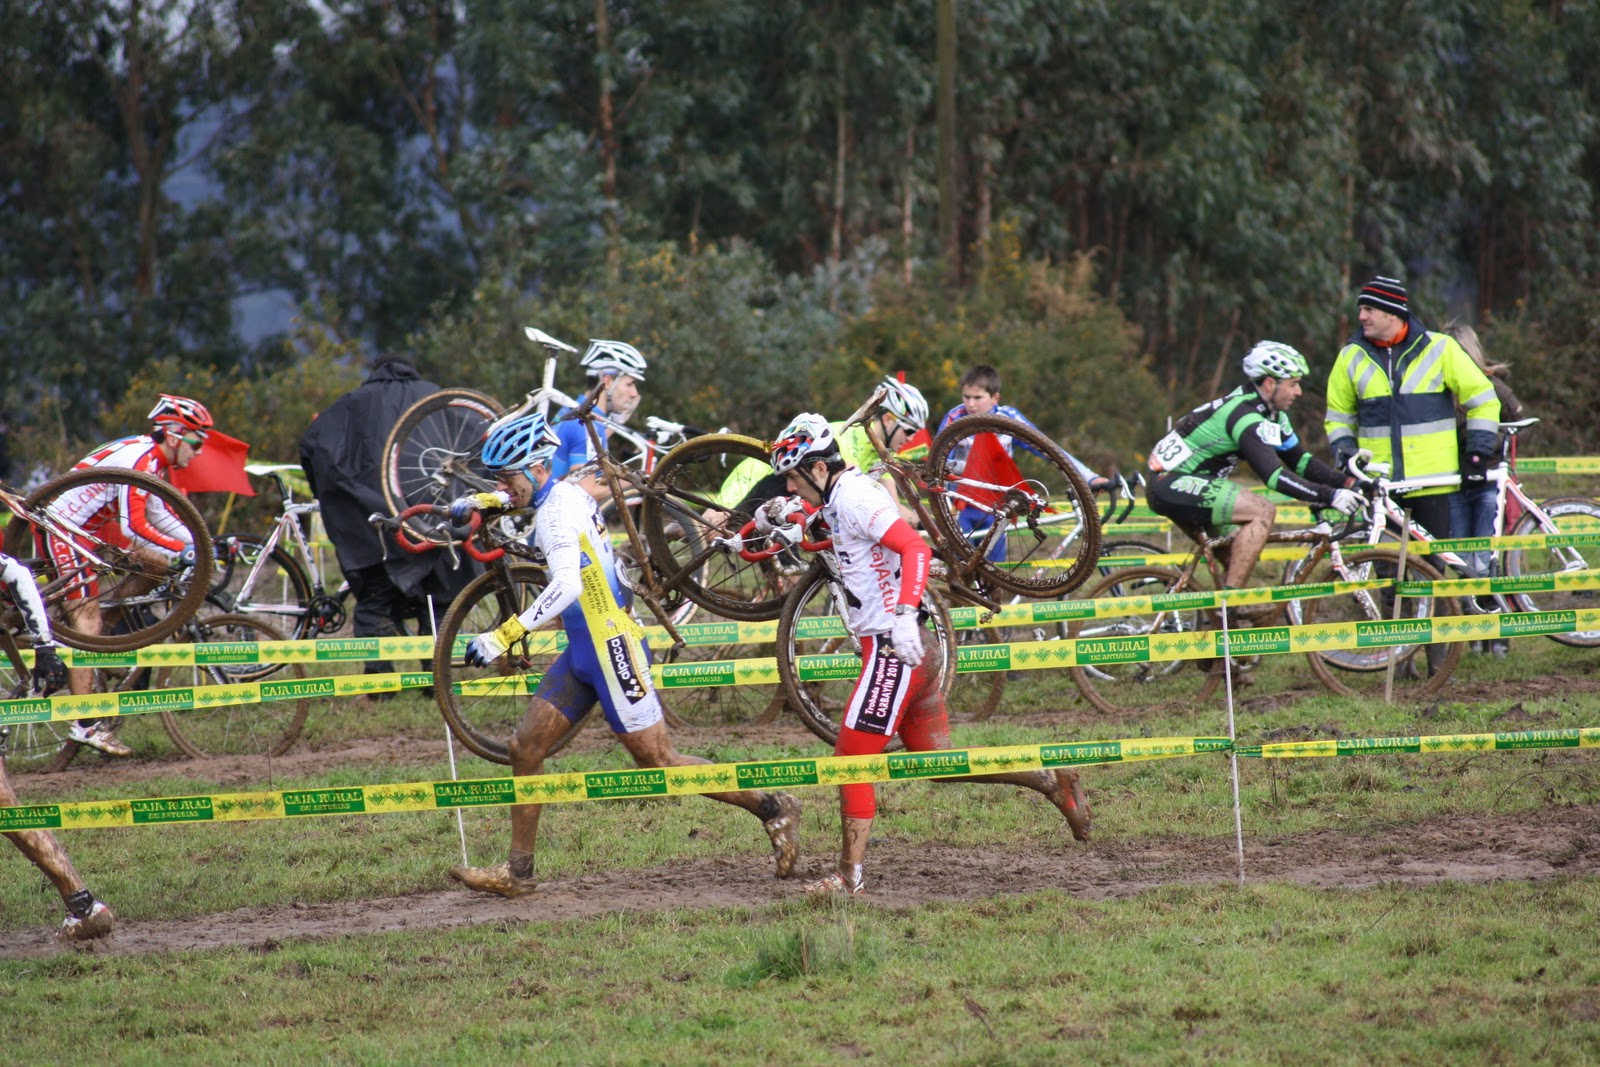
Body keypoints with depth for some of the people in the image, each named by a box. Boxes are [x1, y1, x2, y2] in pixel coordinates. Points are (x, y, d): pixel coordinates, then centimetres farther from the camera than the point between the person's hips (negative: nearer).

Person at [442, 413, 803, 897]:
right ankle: (518, 871, 10)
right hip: (584, 650, 10)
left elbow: (567, 587, -36)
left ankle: (773, 808, 6)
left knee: (657, 760, -4)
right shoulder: (565, 493, 9)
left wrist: (502, 637, -39)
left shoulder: (558, 512, -20)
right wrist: (481, 502, 28)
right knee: (526, 747, 6)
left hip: (611, 649, -10)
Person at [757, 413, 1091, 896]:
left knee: (852, 759, -8)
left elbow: (916, 548, -28)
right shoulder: (842, 494, 15)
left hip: (894, 649, -10)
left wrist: (904, 614, -39)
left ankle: (850, 877, -7)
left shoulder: (855, 498, -15)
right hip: (913, 654, 10)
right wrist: (783, 511, 20)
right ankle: (1052, 780, 15)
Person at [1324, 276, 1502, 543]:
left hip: (1432, 480, -2)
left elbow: (1483, 400, 4)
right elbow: (1338, 417, 18)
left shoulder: (1439, 348, 0)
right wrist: (1345, 455, 0)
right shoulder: (1352, 357, 8)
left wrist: (1478, 454, -3)